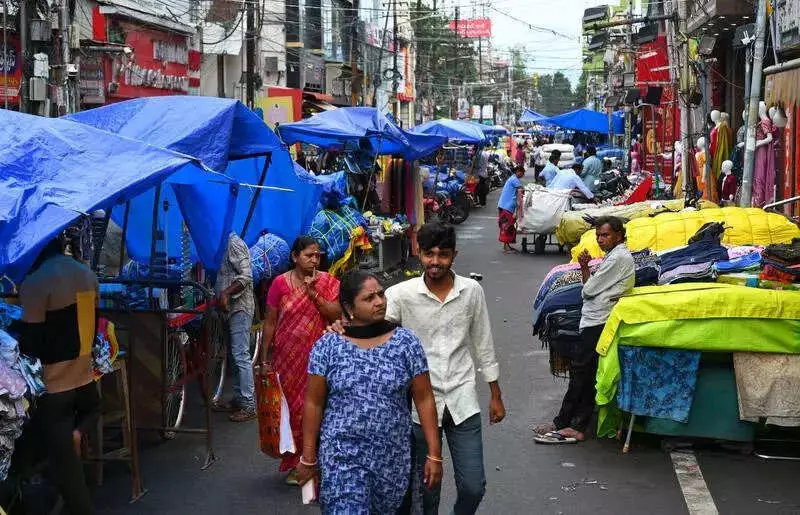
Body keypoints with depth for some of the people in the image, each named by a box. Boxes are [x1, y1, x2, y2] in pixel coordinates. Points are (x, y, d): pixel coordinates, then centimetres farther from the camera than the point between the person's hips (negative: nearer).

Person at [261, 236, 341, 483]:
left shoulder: (328, 283, 2)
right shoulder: (281, 283, -1)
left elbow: (336, 314, -7)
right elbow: (270, 322, 2)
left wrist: (314, 293, -17)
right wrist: (265, 357, 1)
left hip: (318, 357, 0)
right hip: (288, 358, 0)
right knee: (292, 407, 4)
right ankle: (294, 464, 17)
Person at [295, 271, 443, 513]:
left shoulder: (406, 343, -1)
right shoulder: (327, 346, -4)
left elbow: (424, 400, 0)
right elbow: (314, 403, 1)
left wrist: (434, 455, -3)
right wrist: (308, 458, 1)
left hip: (393, 458, 2)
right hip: (342, 457, -2)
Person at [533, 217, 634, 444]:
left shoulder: (618, 258, -12)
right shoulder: (616, 255, 21)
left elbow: (589, 290, -11)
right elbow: (593, 289, 18)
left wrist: (584, 268, 8)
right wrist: (586, 268, 3)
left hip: (598, 324, -10)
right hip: (595, 323, 10)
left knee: (581, 372, -7)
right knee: (583, 374, 8)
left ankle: (561, 425, -4)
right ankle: (578, 427, 8)